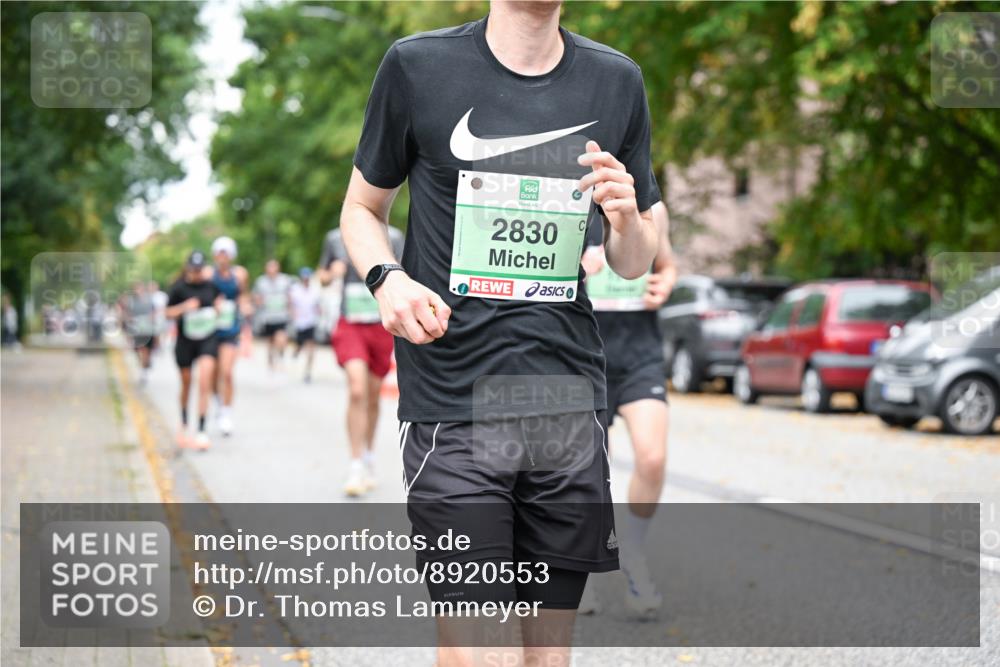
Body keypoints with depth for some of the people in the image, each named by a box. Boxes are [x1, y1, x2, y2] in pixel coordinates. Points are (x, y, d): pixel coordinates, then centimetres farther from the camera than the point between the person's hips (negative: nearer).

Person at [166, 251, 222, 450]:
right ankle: (184, 425, 38)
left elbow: (219, 297, 20)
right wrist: (185, 307, -21)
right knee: (186, 384, 14)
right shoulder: (179, 288, -7)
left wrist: (219, 304, -3)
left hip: (208, 338, 0)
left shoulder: (211, 285, 0)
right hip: (185, 340, 0)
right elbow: (169, 313, -4)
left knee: (205, 381, -17)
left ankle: (201, 431, -17)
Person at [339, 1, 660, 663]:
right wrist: (387, 279, -9)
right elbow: (362, 209, 12)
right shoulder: (417, 65, 1)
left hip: (570, 406, 3)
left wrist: (628, 221, -7)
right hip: (452, 405, -3)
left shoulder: (618, 81, 9)